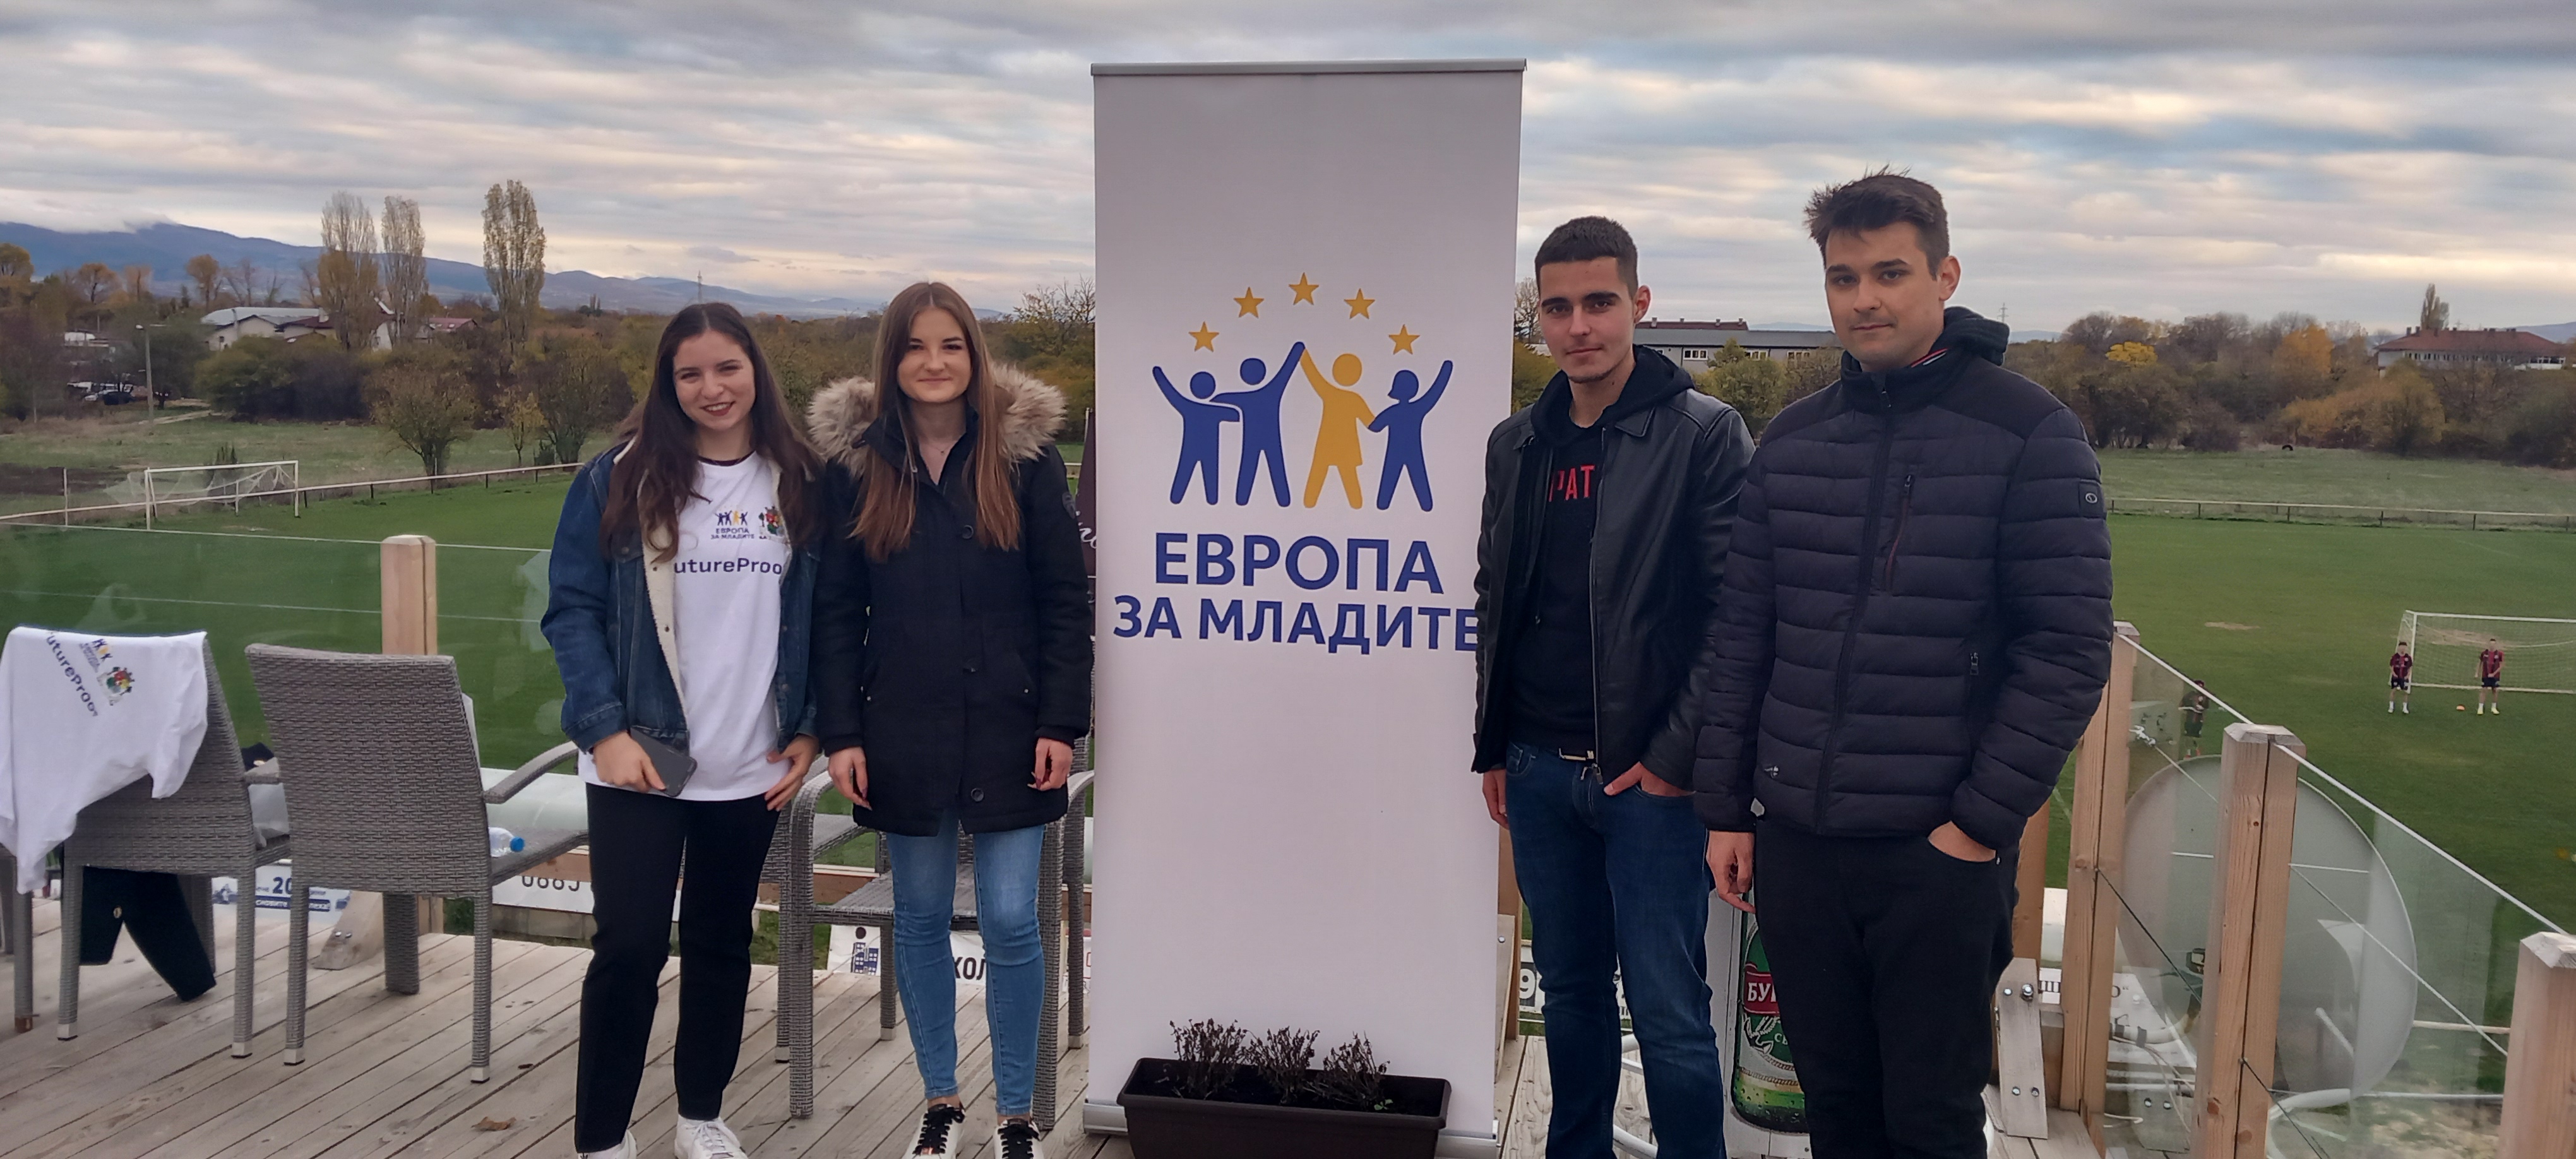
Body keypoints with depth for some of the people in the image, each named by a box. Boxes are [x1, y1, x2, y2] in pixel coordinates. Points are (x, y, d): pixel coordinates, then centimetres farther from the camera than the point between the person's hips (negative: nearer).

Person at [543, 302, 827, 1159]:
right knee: (629, 947, -4)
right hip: (639, 761, -3)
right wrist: (604, 728, -15)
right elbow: (573, 607, -6)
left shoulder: (800, 485, 4)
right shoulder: (620, 477, -5)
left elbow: (817, 618, 9)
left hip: (751, 767, 3)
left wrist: (807, 731, 2)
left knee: (722, 943, 14)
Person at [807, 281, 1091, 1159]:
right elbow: (835, 609, 3)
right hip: (904, 732, 2)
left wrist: (1062, 723, -7)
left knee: (1011, 924, 0)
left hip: (1007, 728, -2)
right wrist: (840, 733, -2)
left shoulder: (1025, 452, -3)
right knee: (920, 917, 12)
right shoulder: (856, 460, 2)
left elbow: (1065, 599, -1)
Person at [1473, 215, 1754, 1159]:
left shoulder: (1705, 435, -7)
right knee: (1570, 991, 15)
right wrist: (1492, 747, 13)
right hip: (1539, 770, 5)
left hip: (1649, 773, -5)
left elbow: (1736, 613, -10)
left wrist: (1678, 755, -13)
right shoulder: (1517, 443, 10)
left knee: (1670, 1012, -2)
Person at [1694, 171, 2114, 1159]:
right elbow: (1743, 636, 9)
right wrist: (1725, 808, 7)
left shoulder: (2028, 436, -6)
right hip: (1793, 843, 4)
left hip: (1942, 852, -4)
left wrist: (1984, 822, -12)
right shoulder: (1791, 440, 7)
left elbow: (2069, 650, -10)